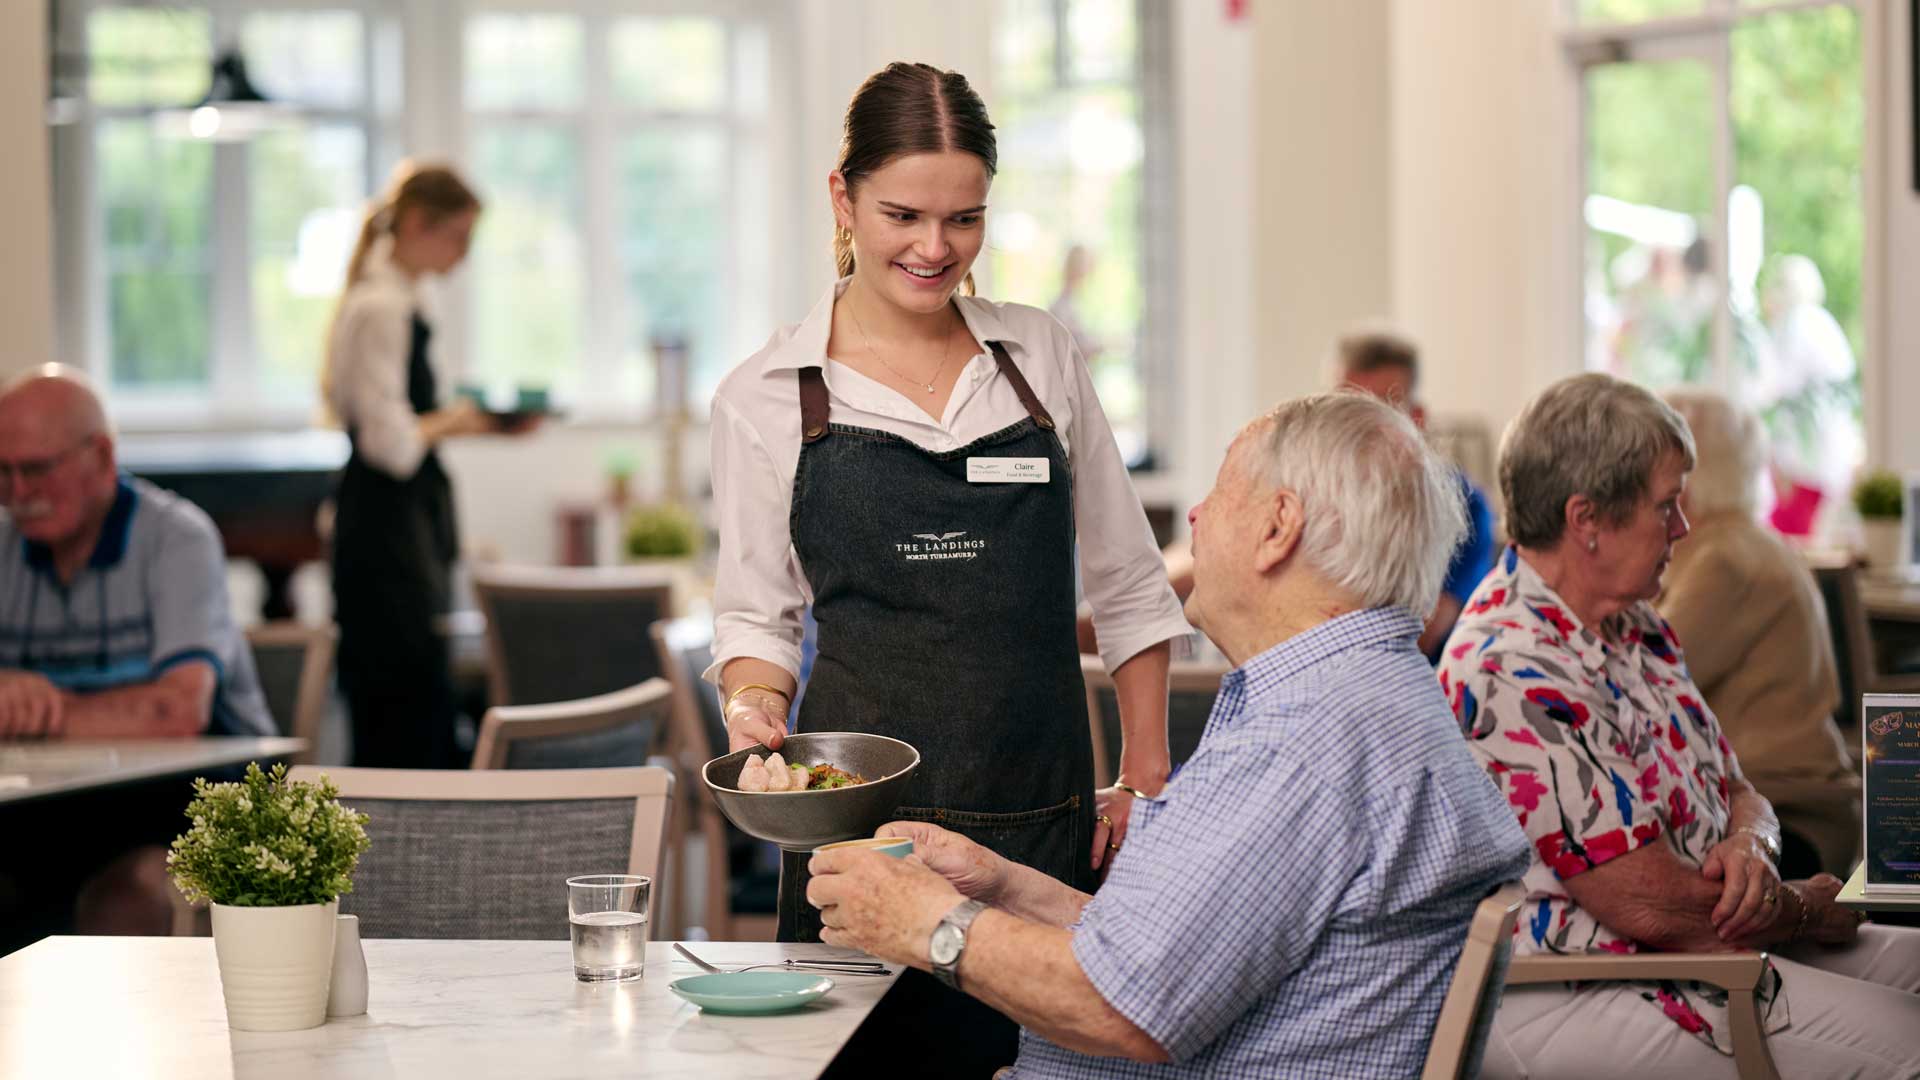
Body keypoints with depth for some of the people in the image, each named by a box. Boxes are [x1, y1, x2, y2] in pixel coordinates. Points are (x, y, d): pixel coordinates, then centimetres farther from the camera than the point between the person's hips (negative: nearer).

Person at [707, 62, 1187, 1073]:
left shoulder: (1042, 357, 8)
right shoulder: (764, 399, 4)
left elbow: (1127, 589, 14)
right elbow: (755, 613, 10)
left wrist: (1144, 776, 7)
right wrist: (754, 704, -10)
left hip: (1045, 815, 1)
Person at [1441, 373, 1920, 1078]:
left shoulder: (1637, 629, 12)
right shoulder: (1514, 674, -22)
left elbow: (1740, 794, 18)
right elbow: (1649, 906, -22)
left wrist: (1749, 844, -7)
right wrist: (1808, 909, -5)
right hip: (1565, 994, -11)